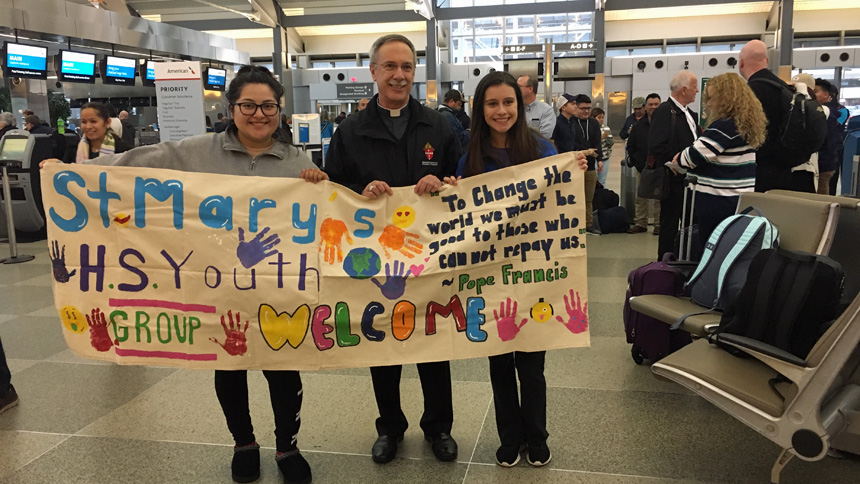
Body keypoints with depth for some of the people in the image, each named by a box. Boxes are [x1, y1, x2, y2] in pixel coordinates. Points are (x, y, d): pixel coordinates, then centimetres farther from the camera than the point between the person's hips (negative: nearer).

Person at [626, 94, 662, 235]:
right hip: (642, 168, 3)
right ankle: (640, 224, 15)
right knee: (641, 197, 7)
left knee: (659, 197, 1)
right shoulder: (638, 125, 8)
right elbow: (630, 147, 11)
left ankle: (659, 224, 8)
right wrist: (638, 163, 1)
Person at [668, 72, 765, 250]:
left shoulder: (724, 125, -16)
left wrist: (678, 161, 3)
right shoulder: (747, 123, 12)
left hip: (718, 202, -9)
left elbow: (694, 155, -17)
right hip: (744, 200, 9)